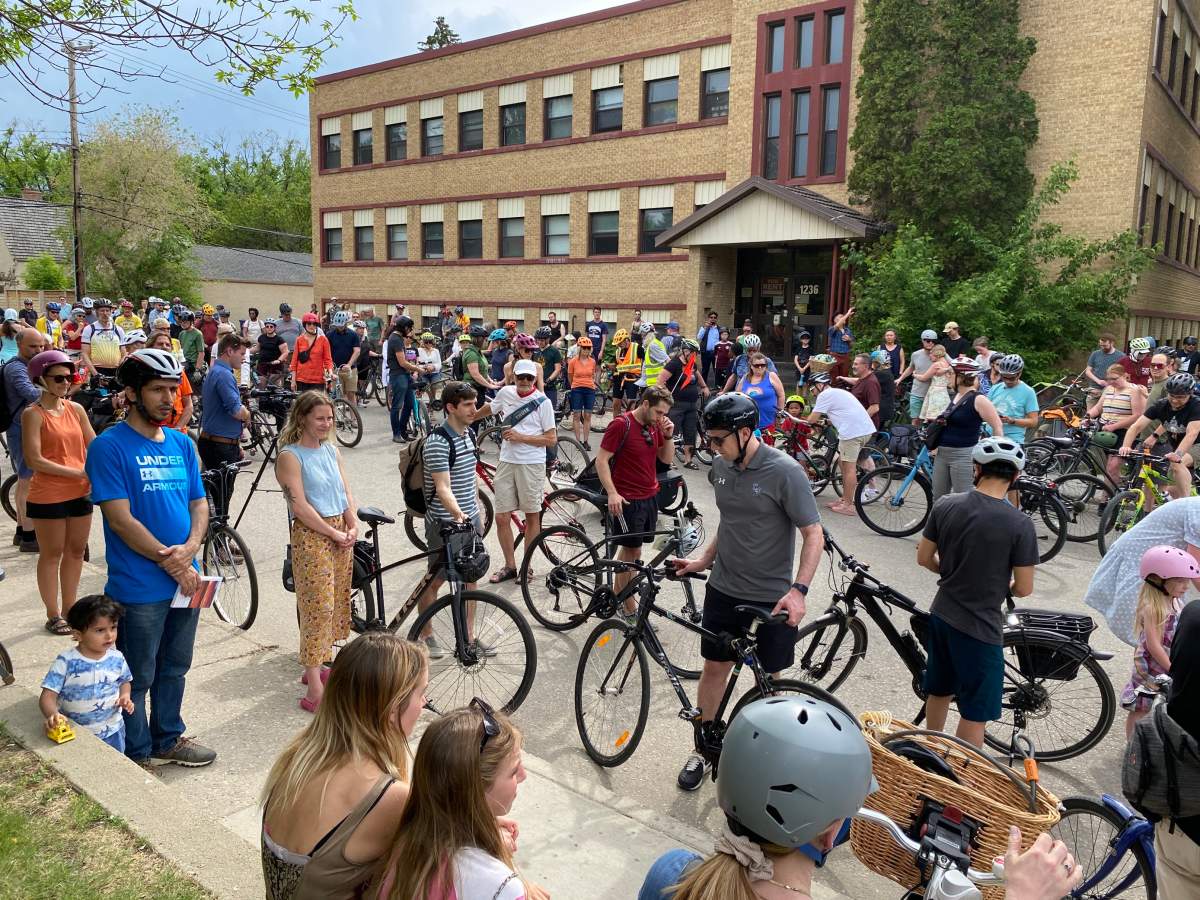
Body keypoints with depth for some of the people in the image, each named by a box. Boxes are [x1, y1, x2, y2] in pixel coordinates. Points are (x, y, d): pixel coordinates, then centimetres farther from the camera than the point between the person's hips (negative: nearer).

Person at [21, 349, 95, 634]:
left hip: (80, 493, 5)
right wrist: (77, 473, -20)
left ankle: (69, 608, 29)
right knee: (51, 554, 6)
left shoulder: (76, 409, 6)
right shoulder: (33, 413, -9)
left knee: (76, 551, 14)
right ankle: (53, 615, 18)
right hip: (47, 497, -5)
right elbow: (34, 460, -15)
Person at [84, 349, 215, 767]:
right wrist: (169, 561, -15)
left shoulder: (182, 443, 7)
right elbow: (120, 518, -17)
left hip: (186, 578, 6)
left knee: (174, 668, 20)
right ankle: (137, 753, 28)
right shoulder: (109, 446, -12)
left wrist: (189, 549, -11)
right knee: (137, 677, 10)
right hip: (139, 587, -6)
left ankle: (168, 738, 38)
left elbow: (199, 502, 8)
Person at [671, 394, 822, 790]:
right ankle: (705, 748, 28)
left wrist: (798, 590, -25)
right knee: (714, 667, 11)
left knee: (768, 677, 12)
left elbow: (814, 534, -15)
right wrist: (704, 560, 8)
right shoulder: (721, 467, 1)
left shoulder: (785, 472, -18)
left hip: (772, 597, -5)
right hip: (723, 589, 5)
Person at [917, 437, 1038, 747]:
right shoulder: (1019, 523, -19)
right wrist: (1001, 585, 9)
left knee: (938, 691, 25)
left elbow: (924, 558, 2)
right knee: (975, 714, 9)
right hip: (980, 626, -6)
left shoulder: (945, 504, -7)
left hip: (941, 615, 6)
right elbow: (1024, 588, -13)